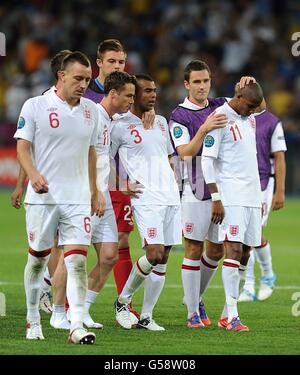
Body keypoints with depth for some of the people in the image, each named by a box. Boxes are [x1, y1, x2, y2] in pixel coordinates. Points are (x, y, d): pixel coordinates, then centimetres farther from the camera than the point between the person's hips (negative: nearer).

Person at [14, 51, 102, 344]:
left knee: (77, 259, -9)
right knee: (38, 258, 7)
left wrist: (94, 193, 20)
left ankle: (76, 327, -15)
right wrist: (34, 175, -23)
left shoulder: (90, 110, 10)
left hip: (78, 199, 3)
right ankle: (32, 320, 26)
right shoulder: (35, 106, -4)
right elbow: (22, 147, -5)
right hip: (42, 197, -3)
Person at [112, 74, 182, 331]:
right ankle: (123, 301, 4)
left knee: (163, 259, 3)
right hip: (146, 200, -6)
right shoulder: (121, 127, -3)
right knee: (154, 254, -17)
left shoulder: (161, 122, 17)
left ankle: (146, 316, 8)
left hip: (171, 198, 7)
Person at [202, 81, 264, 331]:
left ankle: (226, 314, 12)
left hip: (252, 195, 8)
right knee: (234, 249, -14)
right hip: (231, 195, -8)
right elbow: (207, 160, -12)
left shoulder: (250, 119, 15)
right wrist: (215, 199, -16)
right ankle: (232, 317, -16)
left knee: (245, 252, 6)